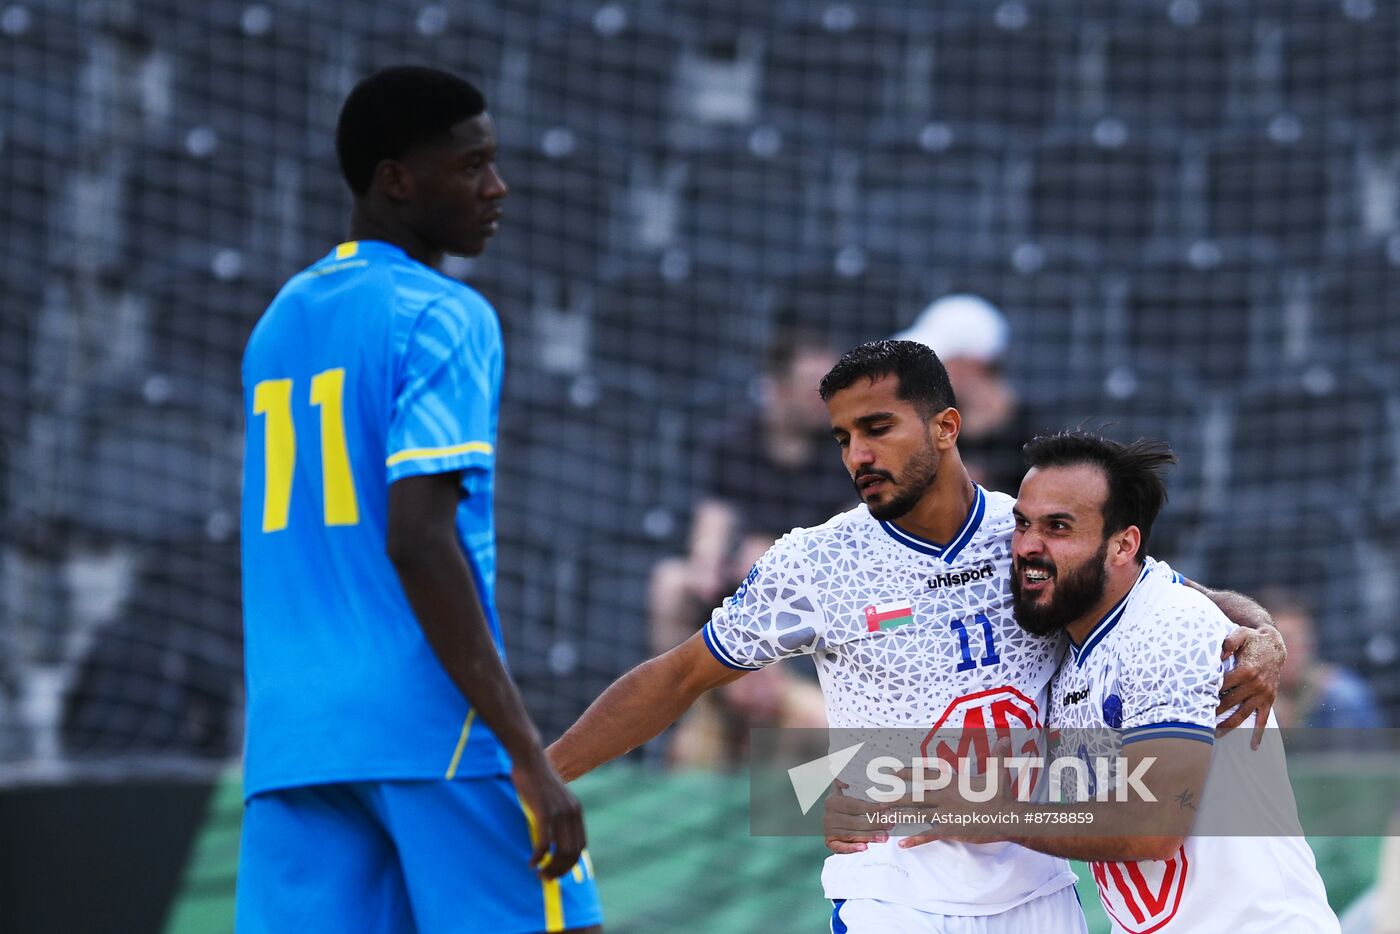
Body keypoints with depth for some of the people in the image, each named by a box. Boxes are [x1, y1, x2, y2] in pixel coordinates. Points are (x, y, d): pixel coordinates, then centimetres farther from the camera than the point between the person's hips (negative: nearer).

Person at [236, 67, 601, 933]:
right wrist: (528, 757, -19)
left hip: (289, 735, 7)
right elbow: (418, 539, -17)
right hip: (435, 731, -7)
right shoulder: (443, 318, -6)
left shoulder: (279, 322, 19)